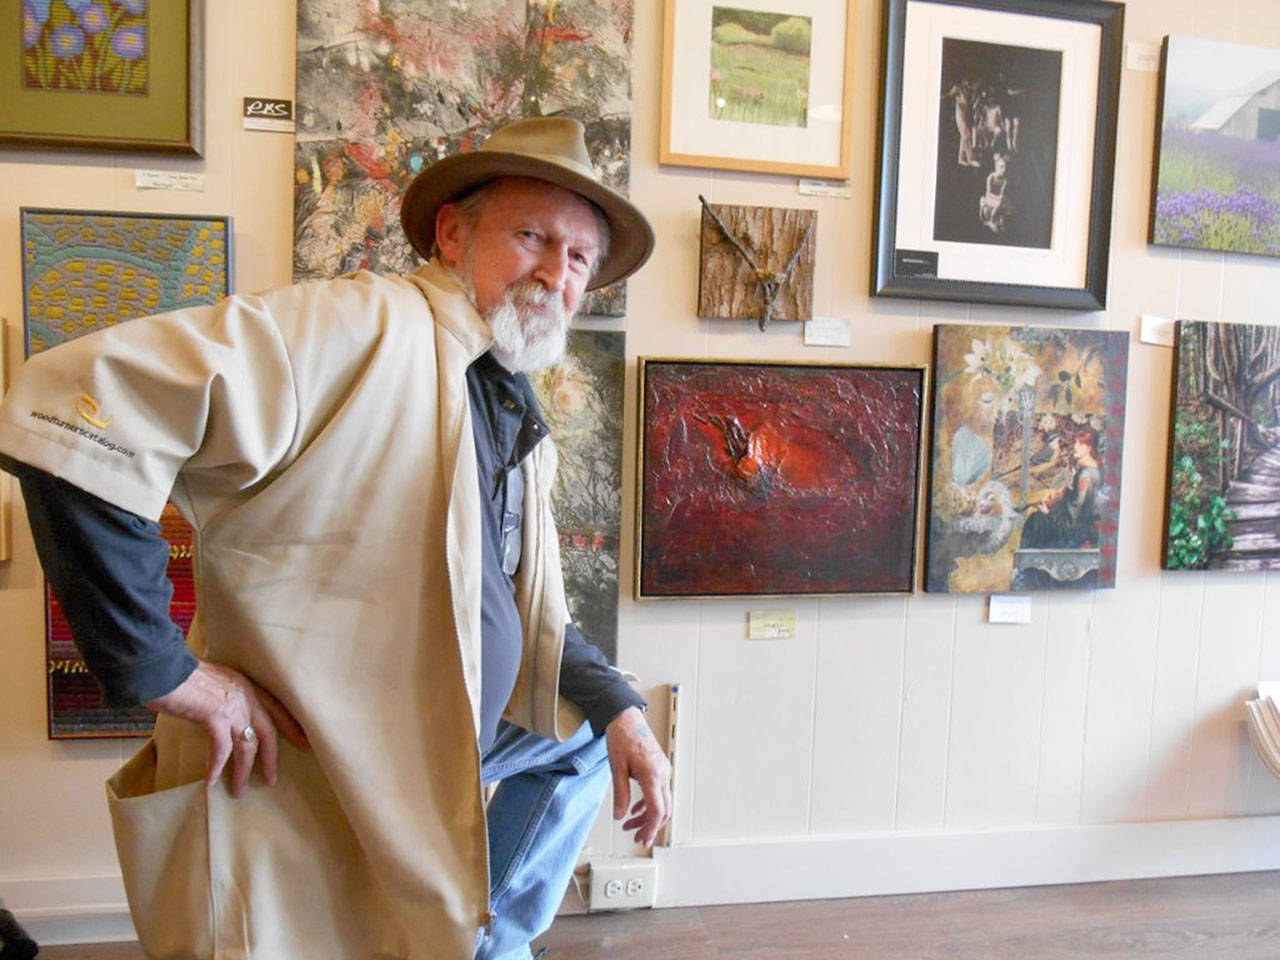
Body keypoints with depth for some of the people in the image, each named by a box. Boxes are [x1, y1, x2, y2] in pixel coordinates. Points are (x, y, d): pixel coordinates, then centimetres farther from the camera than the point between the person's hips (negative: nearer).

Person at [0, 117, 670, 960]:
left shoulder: (523, 422, 7)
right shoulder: (365, 327, -22)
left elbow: (536, 615, 16)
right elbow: (69, 409, -31)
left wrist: (619, 710, 2)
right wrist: (162, 670, -26)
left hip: (450, 743, 9)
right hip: (303, 784, -9)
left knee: (592, 732, 23)